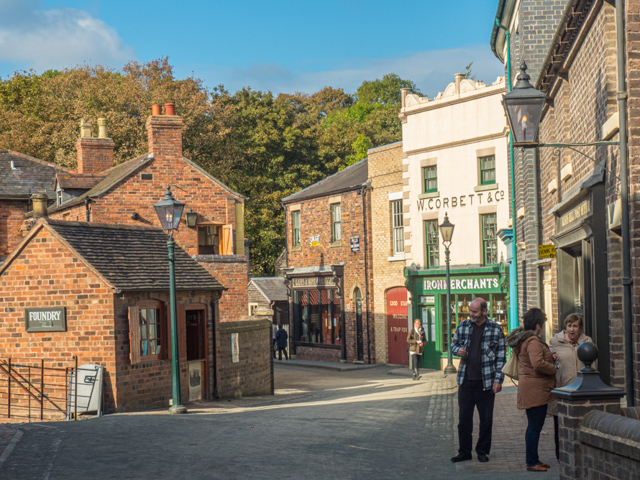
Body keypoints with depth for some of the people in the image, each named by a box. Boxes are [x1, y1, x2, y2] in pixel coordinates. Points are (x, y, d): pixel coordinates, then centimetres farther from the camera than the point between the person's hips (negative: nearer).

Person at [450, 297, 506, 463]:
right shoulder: (463, 326, 4)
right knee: (464, 418, 6)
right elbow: (454, 344, 17)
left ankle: (483, 451, 20)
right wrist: (458, 350, -8)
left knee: (486, 419, 6)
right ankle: (464, 451, 16)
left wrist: (498, 380, -7)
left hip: (486, 382, -2)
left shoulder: (495, 329, -3)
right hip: (465, 381, 2)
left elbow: (501, 356, -1)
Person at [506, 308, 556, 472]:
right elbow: (538, 364, -29)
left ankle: (532, 460, 23)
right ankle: (532, 463, -1)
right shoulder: (533, 341, -18)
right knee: (535, 426, -5)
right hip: (536, 389, -11)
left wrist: (550, 356, 14)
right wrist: (554, 368, -12)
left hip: (529, 388, 11)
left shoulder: (523, 340, 15)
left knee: (534, 426, 16)